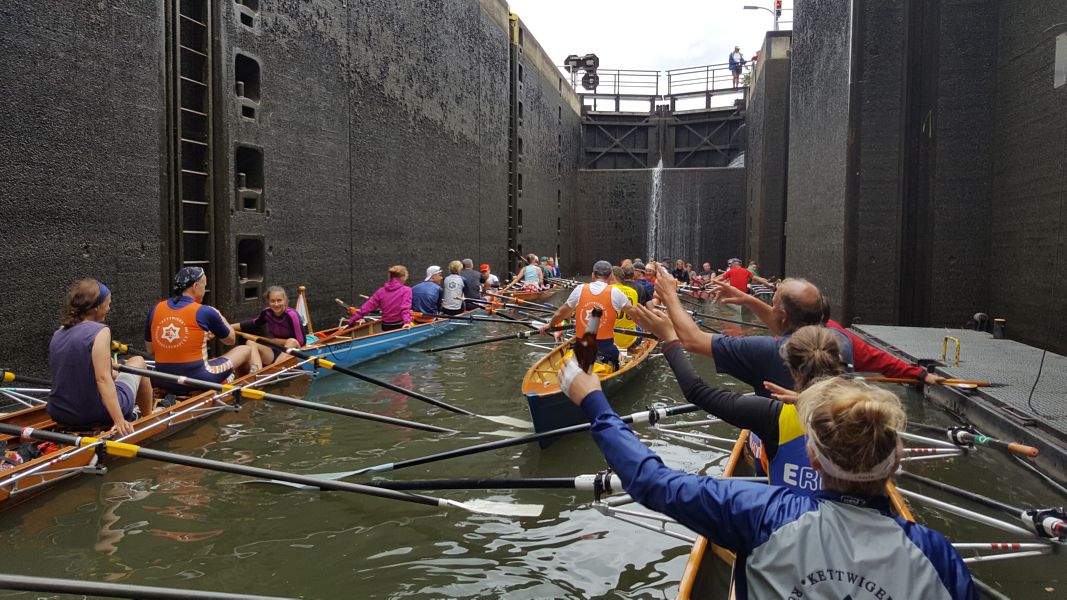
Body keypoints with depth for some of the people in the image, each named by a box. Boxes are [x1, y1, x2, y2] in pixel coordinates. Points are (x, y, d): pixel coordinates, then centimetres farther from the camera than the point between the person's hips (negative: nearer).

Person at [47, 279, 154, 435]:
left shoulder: (58, 334, 3)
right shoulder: (100, 331, -17)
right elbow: (103, 379, -26)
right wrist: (119, 420, -30)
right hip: (98, 414, -7)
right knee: (137, 362, 19)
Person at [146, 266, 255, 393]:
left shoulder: (155, 310, 2)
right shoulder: (205, 312, -10)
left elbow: (150, 349, 13)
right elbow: (231, 340, 5)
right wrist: (219, 316, 22)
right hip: (197, 382, -6)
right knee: (245, 350, 18)